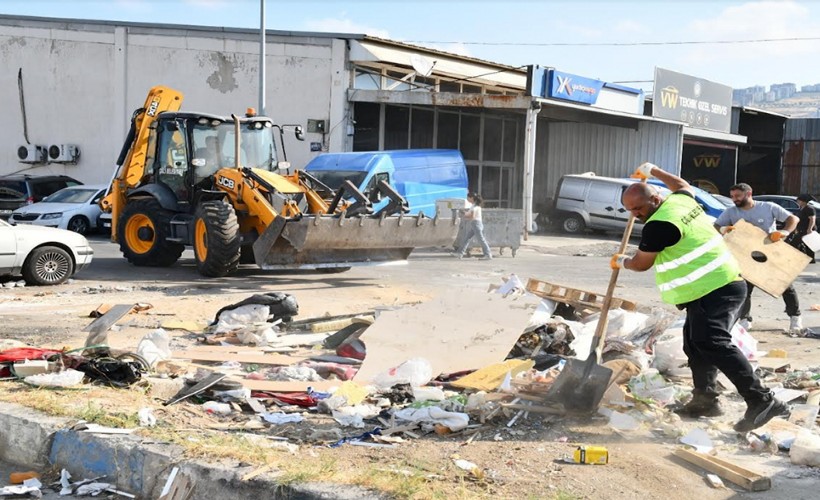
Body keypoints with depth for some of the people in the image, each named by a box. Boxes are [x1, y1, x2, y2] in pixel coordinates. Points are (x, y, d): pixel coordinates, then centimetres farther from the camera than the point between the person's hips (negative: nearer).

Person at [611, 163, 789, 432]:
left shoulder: (659, 225, -16)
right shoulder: (681, 200, 11)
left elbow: (640, 264, -3)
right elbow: (684, 186, 38)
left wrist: (621, 262, 18)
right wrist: (653, 171, 46)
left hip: (712, 292, -11)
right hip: (726, 284, 11)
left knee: (713, 344, -20)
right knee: (696, 343, 14)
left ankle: (761, 400, -25)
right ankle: (705, 399, 19)